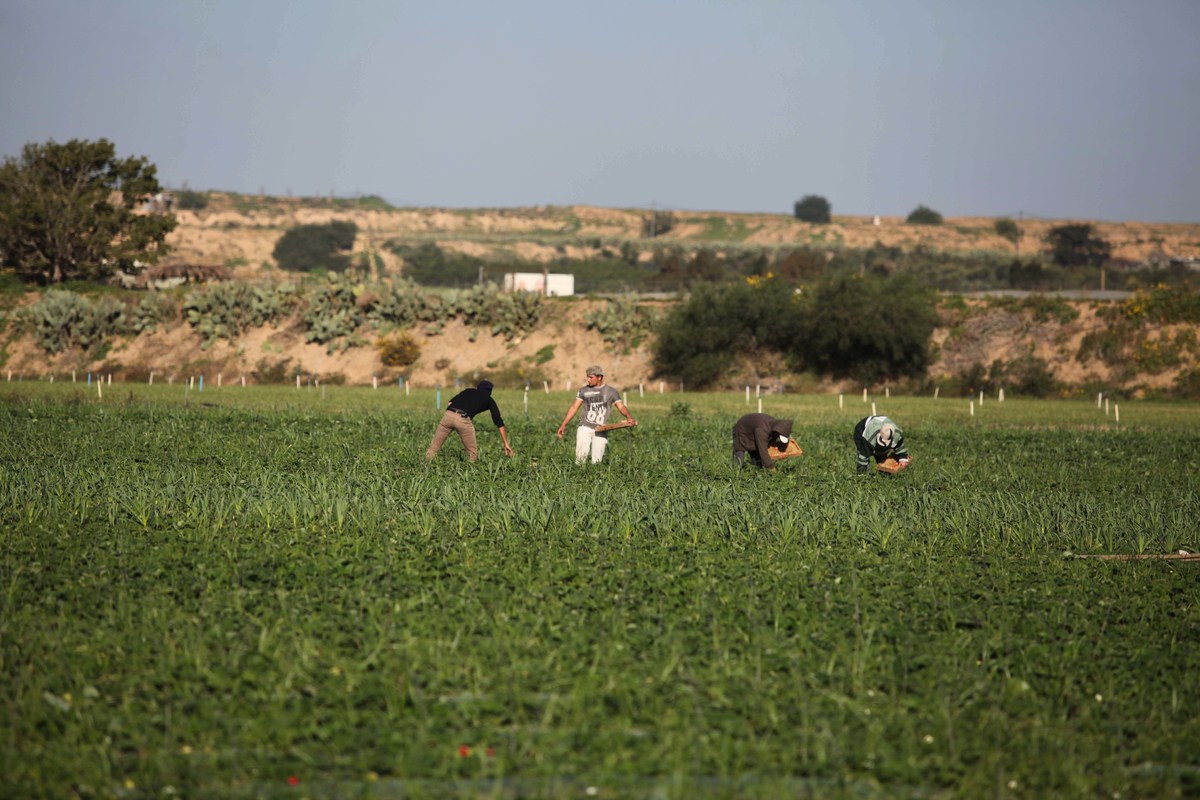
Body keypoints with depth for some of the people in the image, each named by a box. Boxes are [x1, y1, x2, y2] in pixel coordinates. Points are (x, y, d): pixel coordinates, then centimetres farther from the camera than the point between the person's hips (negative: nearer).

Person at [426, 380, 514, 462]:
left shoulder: (468, 391, 34)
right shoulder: (489, 400, 27)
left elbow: (450, 402, 18)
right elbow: (499, 422, 21)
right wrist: (506, 444, 21)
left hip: (448, 415, 2)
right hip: (463, 419, -2)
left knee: (433, 448, 7)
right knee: (472, 452, 16)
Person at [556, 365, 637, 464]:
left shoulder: (611, 392, 3)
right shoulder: (584, 391, 8)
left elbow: (621, 407, -6)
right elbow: (574, 407, 9)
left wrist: (629, 417, -27)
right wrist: (563, 425, 3)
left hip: (601, 431, -1)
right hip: (585, 427, 1)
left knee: (596, 461, -6)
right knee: (581, 456, -13)